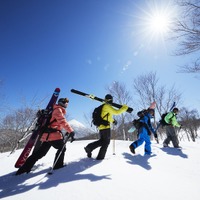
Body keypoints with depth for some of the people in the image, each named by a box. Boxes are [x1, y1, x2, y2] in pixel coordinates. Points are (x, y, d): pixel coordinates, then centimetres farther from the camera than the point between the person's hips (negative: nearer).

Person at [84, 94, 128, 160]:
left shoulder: (103, 107, 19)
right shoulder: (107, 106, -11)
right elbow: (116, 112, -14)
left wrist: (113, 120, 27)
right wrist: (125, 107, -5)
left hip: (101, 127, 9)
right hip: (105, 127, -9)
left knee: (101, 141, 20)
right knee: (106, 142, 7)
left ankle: (89, 147, 10)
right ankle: (100, 156, 13)